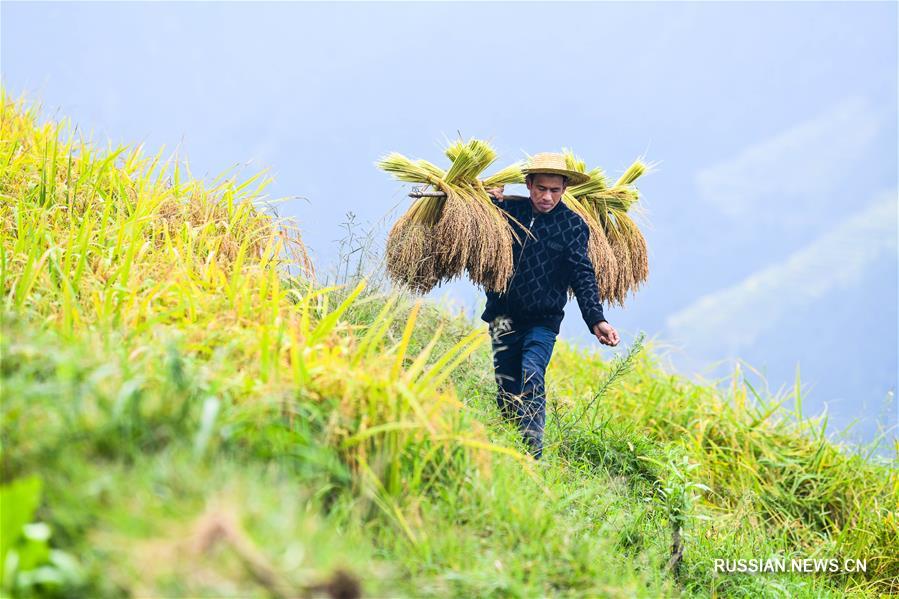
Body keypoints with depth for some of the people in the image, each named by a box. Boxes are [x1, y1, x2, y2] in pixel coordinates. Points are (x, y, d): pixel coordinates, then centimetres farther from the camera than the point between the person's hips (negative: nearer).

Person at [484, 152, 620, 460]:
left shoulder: (572, 224, -3)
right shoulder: (509, 209, 4)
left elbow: (583, 275, -8)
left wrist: (596, 319, -21)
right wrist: (489, 202, -10)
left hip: (543, 321, -4)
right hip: (504, 317, 4)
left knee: (532, 377, -22)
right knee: (505, 388, 7)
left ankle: (532, 453, -29)